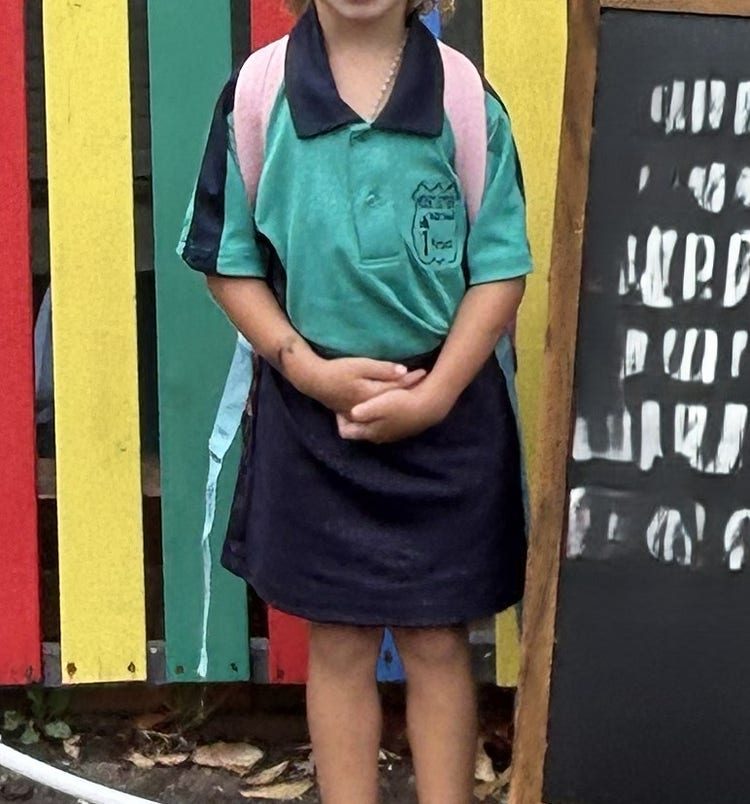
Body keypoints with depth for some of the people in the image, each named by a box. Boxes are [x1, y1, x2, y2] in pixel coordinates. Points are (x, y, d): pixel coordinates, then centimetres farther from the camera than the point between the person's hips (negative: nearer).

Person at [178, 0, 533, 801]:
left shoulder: (465, 95, -5)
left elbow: (502, 266, -3)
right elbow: (230, 260, 0)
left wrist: (434, 391, -12)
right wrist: (311, 369, -12)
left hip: (446, 411, 0)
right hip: (312, 411, 0)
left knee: (437, 640, 9)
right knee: (338, 641, 10)